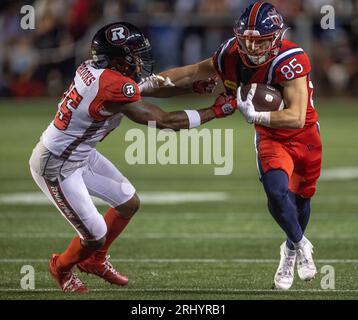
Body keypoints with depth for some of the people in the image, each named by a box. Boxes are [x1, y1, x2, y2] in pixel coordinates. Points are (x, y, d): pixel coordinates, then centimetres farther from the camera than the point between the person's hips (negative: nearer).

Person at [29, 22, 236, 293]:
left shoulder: (92, 68, -6)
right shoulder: (114, 86, -30)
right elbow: (164, 121, -23)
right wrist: (216, 111, -16)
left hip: (80, 155, 9)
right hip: (57, 168, -9)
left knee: (130, 203, 15)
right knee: (95, 237, 0)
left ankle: (95, 260, 36)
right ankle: (62, 267, 31)